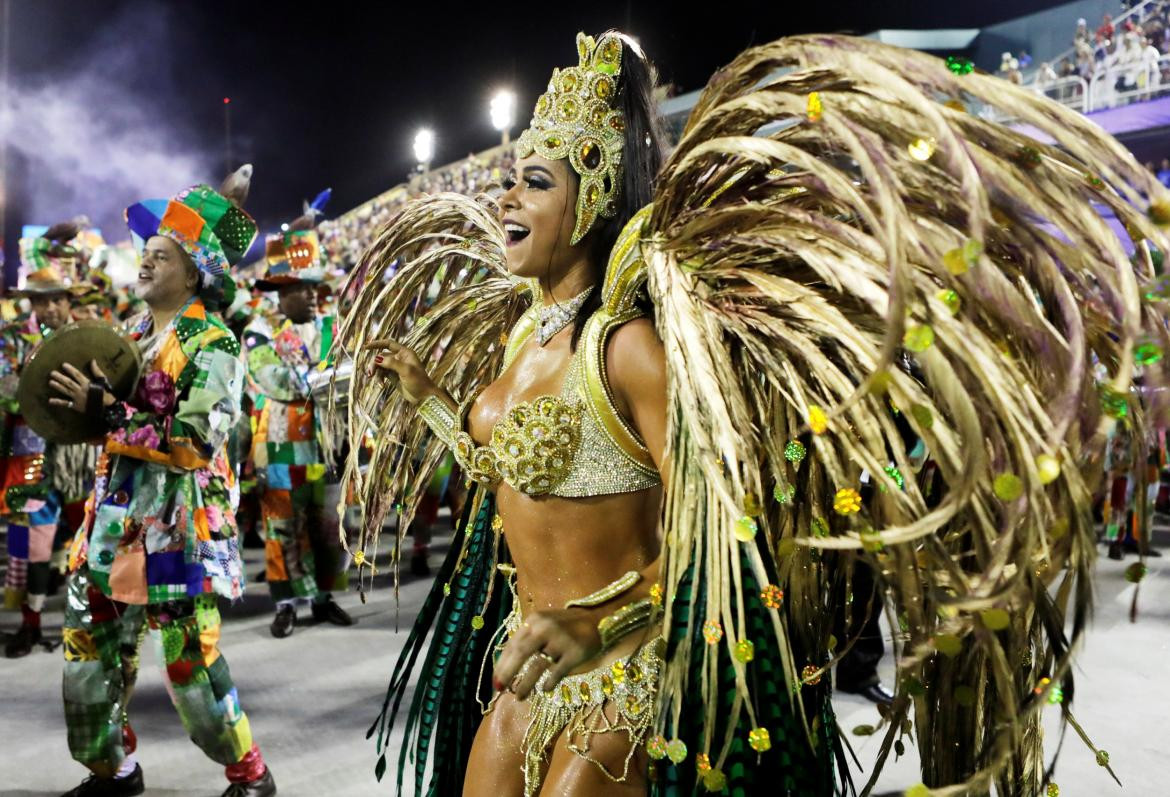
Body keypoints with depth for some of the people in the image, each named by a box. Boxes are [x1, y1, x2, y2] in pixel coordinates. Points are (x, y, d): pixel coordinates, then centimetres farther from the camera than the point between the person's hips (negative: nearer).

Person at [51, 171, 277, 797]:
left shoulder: (211, 344, -10)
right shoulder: (131, 334, 14)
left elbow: (196, 441, -20)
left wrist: (107, 410, -20)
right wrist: (80, 403, 4)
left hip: (177, 519, -8)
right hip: (115, 511, 8)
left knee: (190, 658, -3)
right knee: (90, 644, 14)